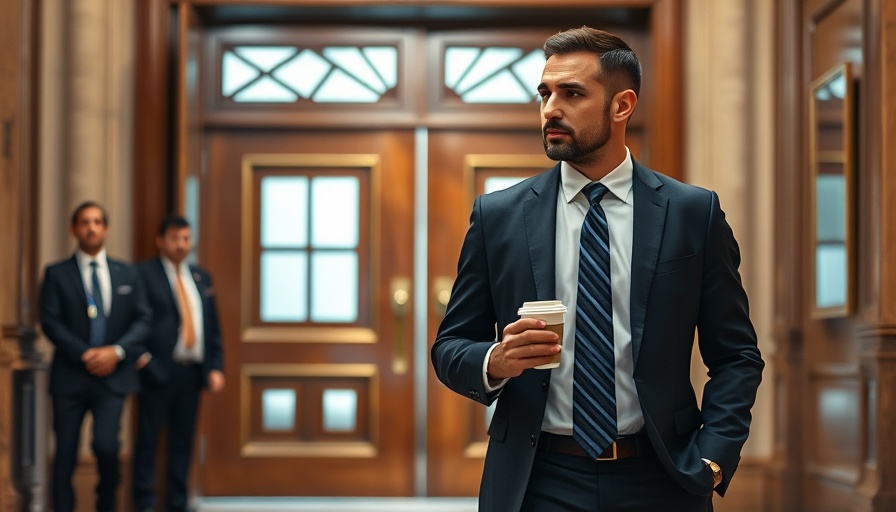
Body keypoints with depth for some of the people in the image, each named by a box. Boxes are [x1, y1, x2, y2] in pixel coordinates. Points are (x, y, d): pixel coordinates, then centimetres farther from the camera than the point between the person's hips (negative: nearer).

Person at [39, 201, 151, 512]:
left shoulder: (128, 274, 12)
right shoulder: (56, 274, 5)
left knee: (106, 446, -13)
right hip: (70, 378, 0)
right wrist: (84, 354, -14)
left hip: (113, 376, 1)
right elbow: (50, 322, -4)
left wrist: (117, 351, -10)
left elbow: (142, 320, 7)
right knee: (65, 456, 1)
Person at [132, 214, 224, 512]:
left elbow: (213, 327, 16)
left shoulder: (201, 277, 16)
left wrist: (216, 367, 8)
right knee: (148, 439, -1)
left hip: (192, 372, 5)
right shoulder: (143, 273, -1)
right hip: (157, 370, -5)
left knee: (183, 441, 9)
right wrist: (140, 356, -14)